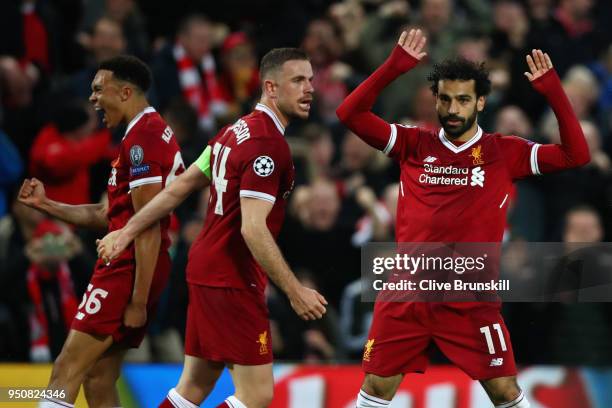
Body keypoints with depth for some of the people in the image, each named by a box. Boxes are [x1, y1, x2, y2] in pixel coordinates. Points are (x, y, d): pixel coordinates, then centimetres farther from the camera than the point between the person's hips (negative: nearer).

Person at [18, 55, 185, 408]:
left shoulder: (142, 137, -14)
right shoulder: (151, 132, 19)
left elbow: (148, 229, -19)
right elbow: (108, 215, 23)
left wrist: (138, 301, -20)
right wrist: (46, 204, 16)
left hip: (128, 270, -10)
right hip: (124, 268, 10)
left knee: (66, 374, -12)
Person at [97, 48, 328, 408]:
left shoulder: (238, 131, 12)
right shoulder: (268, 144, -18)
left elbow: (179, 188, 16)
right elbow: (253, 229, -24)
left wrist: (128, 232, 21)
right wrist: (295, 291, -21)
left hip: (207, 269, 10)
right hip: (232, 280, -10)